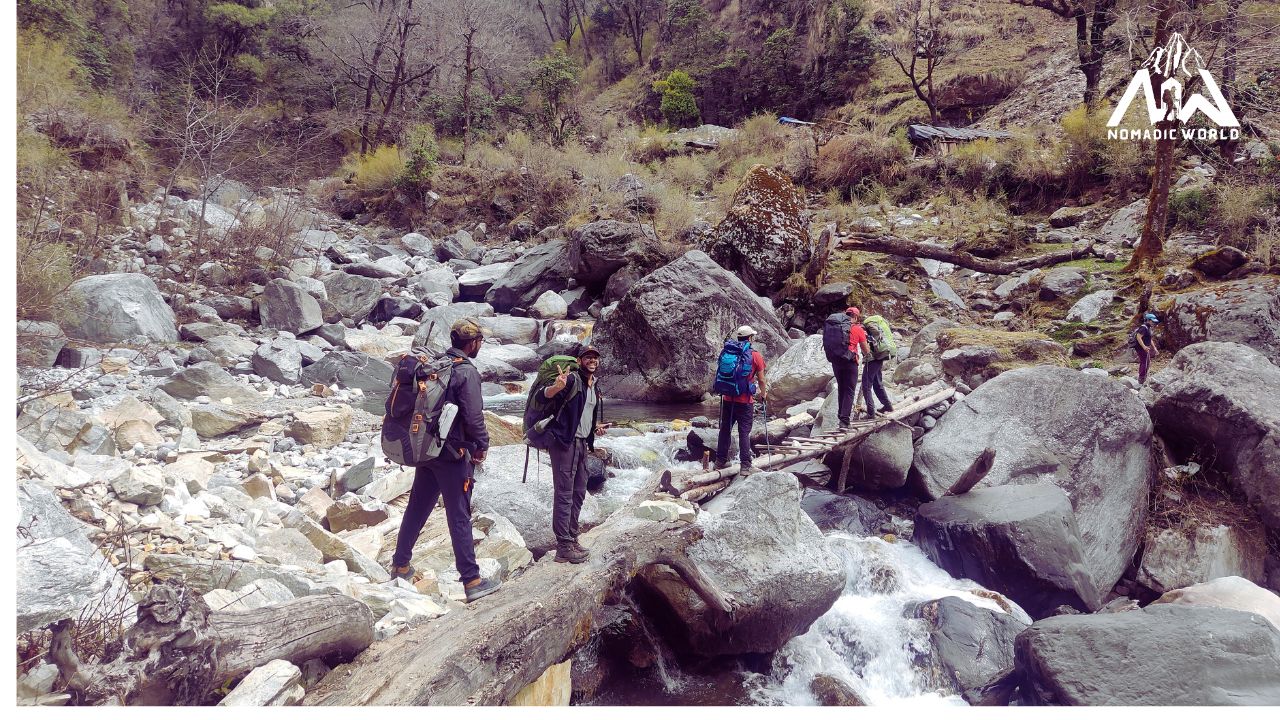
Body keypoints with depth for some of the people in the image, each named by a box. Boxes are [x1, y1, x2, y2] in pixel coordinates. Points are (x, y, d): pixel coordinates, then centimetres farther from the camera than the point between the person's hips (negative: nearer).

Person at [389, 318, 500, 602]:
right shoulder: (466, 371, -16)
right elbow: (473, 416, -18)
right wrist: (482, 445, -3)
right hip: (454, 454, -7)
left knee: (417, 507, 18)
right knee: (459, 517, -4)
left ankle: (400, 565, 29)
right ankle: (472, 581, 1)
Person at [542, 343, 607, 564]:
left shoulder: (594, 386, 15)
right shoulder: (572, 379, -12)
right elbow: (546, 395, -30)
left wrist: (596, 426, 11)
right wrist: (557, 387, -51)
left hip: (582, 444, 9)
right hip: (564, 443, -9)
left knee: (578, 494, 14)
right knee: (564, 495, -7)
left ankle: (572, 539, 24)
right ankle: (564, 547, -5)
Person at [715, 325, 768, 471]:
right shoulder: (756, 355, -6)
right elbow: (761, 380, -3)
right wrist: (764, 394, 14)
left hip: (728, 399, 3)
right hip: (745, 400, -3)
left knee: (725, 430, 13)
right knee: (744, 433, 1)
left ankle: (720, 461, 19)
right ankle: (745, 465, 1)